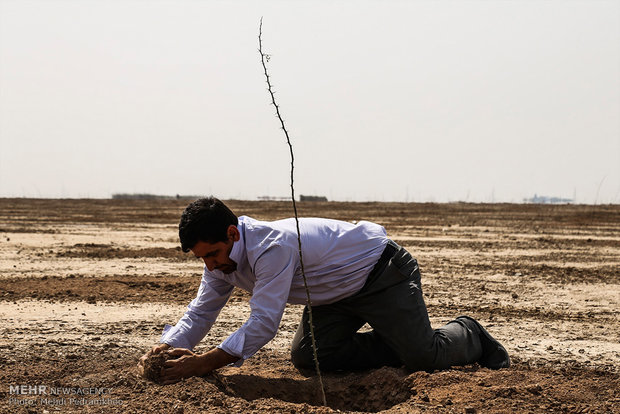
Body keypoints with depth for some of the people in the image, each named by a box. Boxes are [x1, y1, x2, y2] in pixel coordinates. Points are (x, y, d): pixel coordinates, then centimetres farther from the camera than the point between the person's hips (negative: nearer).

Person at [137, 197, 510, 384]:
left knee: (423, 356, -11)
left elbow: (263, 325, -42)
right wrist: (166, 348, -23)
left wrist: (204, 363, -45)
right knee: (308, 356, -6)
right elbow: (201, 313, -4)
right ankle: (398, 348, 13)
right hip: (341, 290, 8)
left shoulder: (273, 247, -39)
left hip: (382, 271, -8)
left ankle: (468, 336, 24)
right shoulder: (224, 252, -11)